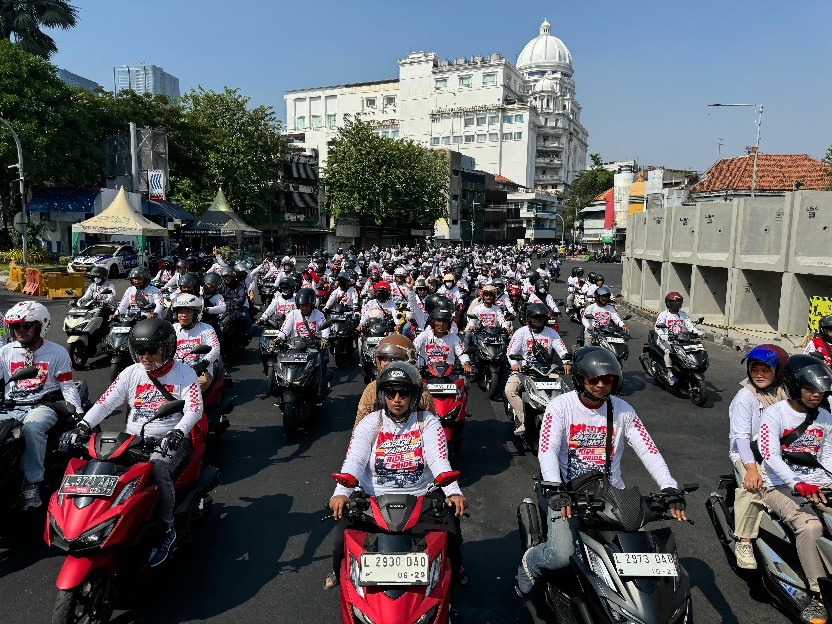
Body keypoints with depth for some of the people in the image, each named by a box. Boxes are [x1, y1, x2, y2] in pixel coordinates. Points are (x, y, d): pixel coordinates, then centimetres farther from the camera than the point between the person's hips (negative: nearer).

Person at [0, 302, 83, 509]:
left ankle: (31, 484, -31)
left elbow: (67, 386, 1)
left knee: (32, 427, -36)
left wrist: (79, 413, -10)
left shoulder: (57, 352, 4)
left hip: (43, 406, -4)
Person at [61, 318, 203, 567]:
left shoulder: (184, 374, -3)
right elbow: (105, 402, 2)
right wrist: (82, 426, -14)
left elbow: (195, 408, -14)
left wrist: (178, 432, -31)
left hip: (169, 441, -5)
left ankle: (166, 530, -19)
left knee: (158, 469, -34)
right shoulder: (130, 374, 9)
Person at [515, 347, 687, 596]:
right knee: (561, 556, -22)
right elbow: (547, 450, -19)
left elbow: (648, 451, -4)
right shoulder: (560, 405, -8)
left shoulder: (622, 410, 2)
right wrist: (555, 489, -35)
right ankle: (531, 561, 15)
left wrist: (671, 490, -18)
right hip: (568, 494, -3)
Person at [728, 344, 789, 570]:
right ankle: (744, 541, -18)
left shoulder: (781, 393, 8)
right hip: (747, 453, -4)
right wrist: (751, 468, -27)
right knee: (752, 488, -31)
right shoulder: (745, 396, -7)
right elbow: (741, 436, -14)